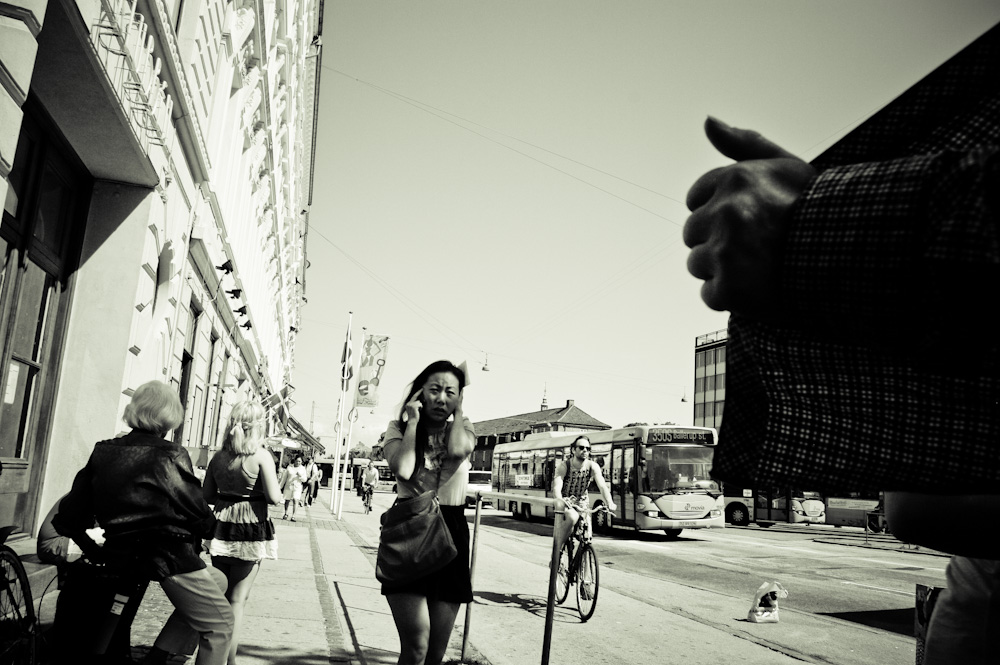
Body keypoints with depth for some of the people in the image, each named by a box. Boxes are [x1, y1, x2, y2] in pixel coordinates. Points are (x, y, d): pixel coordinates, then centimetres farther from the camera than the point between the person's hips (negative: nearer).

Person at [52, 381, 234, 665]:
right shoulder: (171, 455, -11)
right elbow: (199, 512, -8)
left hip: (122, 556, 8)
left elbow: (69, 518, 6)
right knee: (220, 623, 5)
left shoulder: (102, 453, 6)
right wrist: (207, 523, 13)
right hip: (171, 555, -7)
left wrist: (96, 552, 17)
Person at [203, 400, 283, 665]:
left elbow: (207, 495, 6)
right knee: (238, 598, 6)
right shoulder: (261, 455, -12)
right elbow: (274, 497, -15)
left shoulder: (219, 456, 2)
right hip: (251, 533, -4)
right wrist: (279, 494, 6)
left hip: (221, 530, 4)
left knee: (219, 596, 18)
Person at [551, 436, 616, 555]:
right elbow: (556, 488, -31)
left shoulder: (592, 466, -10)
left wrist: (610, 503, -42)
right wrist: (560, 501, -54)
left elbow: (602, 486, -22)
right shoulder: (564, 466, -17)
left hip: (582, 503, 3)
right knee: (572, 517, -36)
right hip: (566, 503, -3)